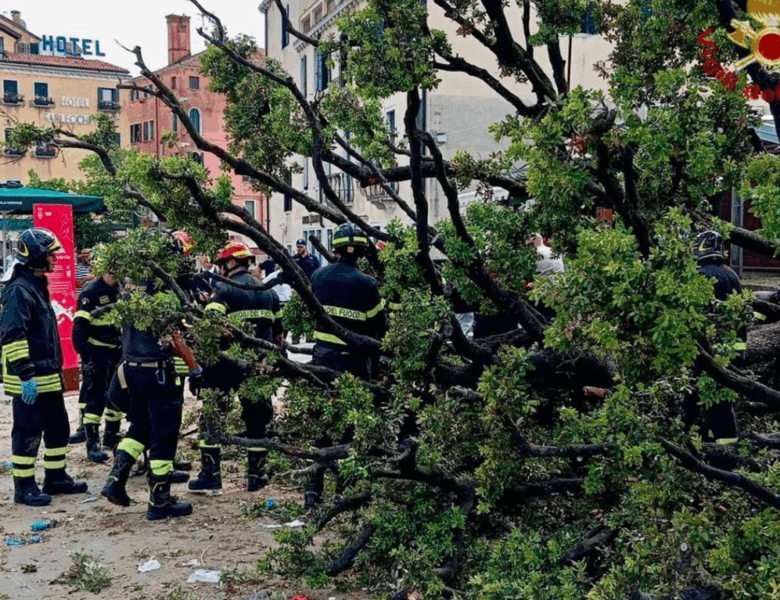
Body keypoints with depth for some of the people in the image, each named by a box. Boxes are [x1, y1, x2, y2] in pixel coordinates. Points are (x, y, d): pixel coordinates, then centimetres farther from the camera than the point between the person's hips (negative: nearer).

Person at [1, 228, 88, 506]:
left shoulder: (38, 286, 16)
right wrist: (26, 376, -25)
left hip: (49, 376, 10)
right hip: (29, 382, -10)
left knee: (58, 428, 16)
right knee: (28, 433, 0)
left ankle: (56, 478, 27)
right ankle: (24, 487, 10)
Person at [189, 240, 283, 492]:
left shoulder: (223, 290, -7)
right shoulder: (268, 292, 11)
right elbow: (277, 334, 16)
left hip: (226, 363, -5)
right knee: (257, 419, 13)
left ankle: (210, 474, 5)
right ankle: (256, 475, 17)